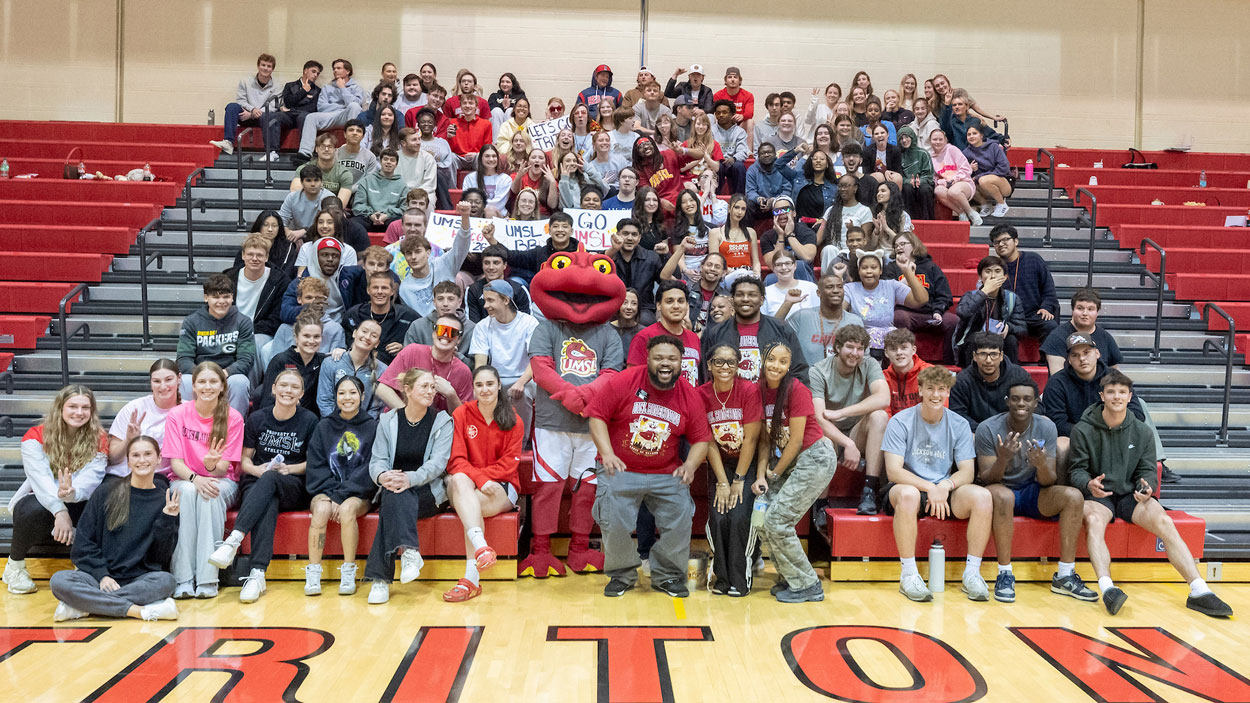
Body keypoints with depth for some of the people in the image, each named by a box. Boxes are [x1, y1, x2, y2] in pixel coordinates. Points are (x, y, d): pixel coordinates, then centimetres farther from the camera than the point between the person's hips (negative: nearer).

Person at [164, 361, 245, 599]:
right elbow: (176, 462, -7)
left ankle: (207, 578, -34)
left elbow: (224, 468, -7)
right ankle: (183, 579, -34)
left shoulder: (233, 418, -5)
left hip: (222, 483, 0)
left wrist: (212, 465, -32)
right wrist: (195, 478, -28)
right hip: (185, 479, 1)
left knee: (212, 493, -35)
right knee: (187, 490, -35)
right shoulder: (178, 414, -3)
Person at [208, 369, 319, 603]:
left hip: (294, 487, -1)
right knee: (268, 504, -36)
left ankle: (233, 540, -48)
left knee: (270, 479, -36)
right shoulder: (257, 419, 9)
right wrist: (257, 469, -10)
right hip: (258, 484, 1)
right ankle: (257, 574, -48)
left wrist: (289, 469, -11)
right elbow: (244, 459, 12)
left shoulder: (309, 420, 5)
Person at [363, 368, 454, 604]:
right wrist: (383, 475, -23)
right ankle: (409, 550, -45)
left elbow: (438, 462, -9)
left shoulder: (442, 422, 3)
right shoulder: (388, 421, 10)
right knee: (393, 494, -34)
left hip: (428, 492, -2)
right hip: (394, 490, 2)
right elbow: (377, 460, 3)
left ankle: (381, 577, -37)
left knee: (394, 498, -32)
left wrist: (410, 478, -29)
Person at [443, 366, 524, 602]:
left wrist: (481, 475, -17)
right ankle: (482, 547, -54)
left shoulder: (513, 420, 5)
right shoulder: (461, 414, 3)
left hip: (502, 488, 0)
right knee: (458, 480, -35)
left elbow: (509, 463, -1)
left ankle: (471, 578, -35)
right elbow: (456, 460, -5)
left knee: (472, 506, -33)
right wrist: (480, 479, -23)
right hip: (468, 486, 1)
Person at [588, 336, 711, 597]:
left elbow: (701, 440, 6)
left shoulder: (690, 397, 1)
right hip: (621, 470, -2)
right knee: (613, 522, -15)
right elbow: (597, 416, -5)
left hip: (666, 475, 2)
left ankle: (667, 575, 16)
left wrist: (690, 465, -13)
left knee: (680, 519, -11)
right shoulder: (623, 382, -8)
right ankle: (622, 575, 14)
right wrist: (607, 453, -16)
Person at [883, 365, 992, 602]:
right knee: (908, 494, -38)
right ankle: (908, 575, -27)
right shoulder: (900, 422, -7)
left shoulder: (959, 425, 4)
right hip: (908, 487, -3)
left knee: (982, 496, -24)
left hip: (944, 492, 3)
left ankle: (972, 573, -14)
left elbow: (968, 472, -1)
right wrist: (930, 488, -28)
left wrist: (945, 485, -23)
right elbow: (894, 471, -14)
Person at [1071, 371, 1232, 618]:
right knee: (1094, 520, -36)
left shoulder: (1142, 431, 9)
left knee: (1164, 521, -26)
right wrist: (1089, 484, -26)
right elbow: (1076, 470, -2)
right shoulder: (1083, 430, -1)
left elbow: (1146, 470, 8)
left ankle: (1199, 591, -27)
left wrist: (1146, 487, -16)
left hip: (1130, 495, 3)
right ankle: (1107, 588, -50)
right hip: (1097, 495, -3)